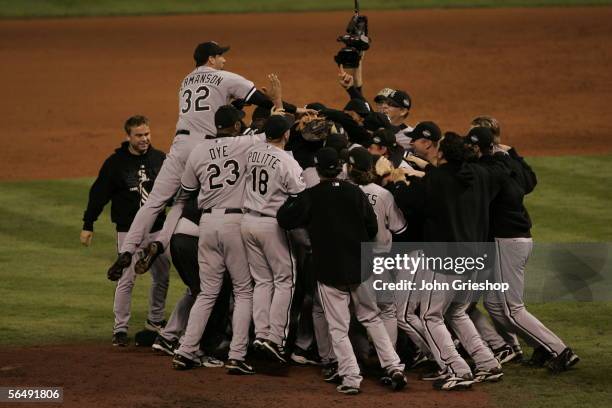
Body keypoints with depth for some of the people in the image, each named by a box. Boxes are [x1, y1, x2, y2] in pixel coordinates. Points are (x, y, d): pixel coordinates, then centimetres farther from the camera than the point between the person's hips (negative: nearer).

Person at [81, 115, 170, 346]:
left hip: (157, 229, 4)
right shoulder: (116, 162, -6)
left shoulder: (160, 159, 4)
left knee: (161, 277, 10)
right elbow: (98, 194, -3)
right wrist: (88, 225, -5)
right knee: (126, 280, -6)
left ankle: (156, 321, 27)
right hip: (128, 230, -4)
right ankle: (120, 329, 0)